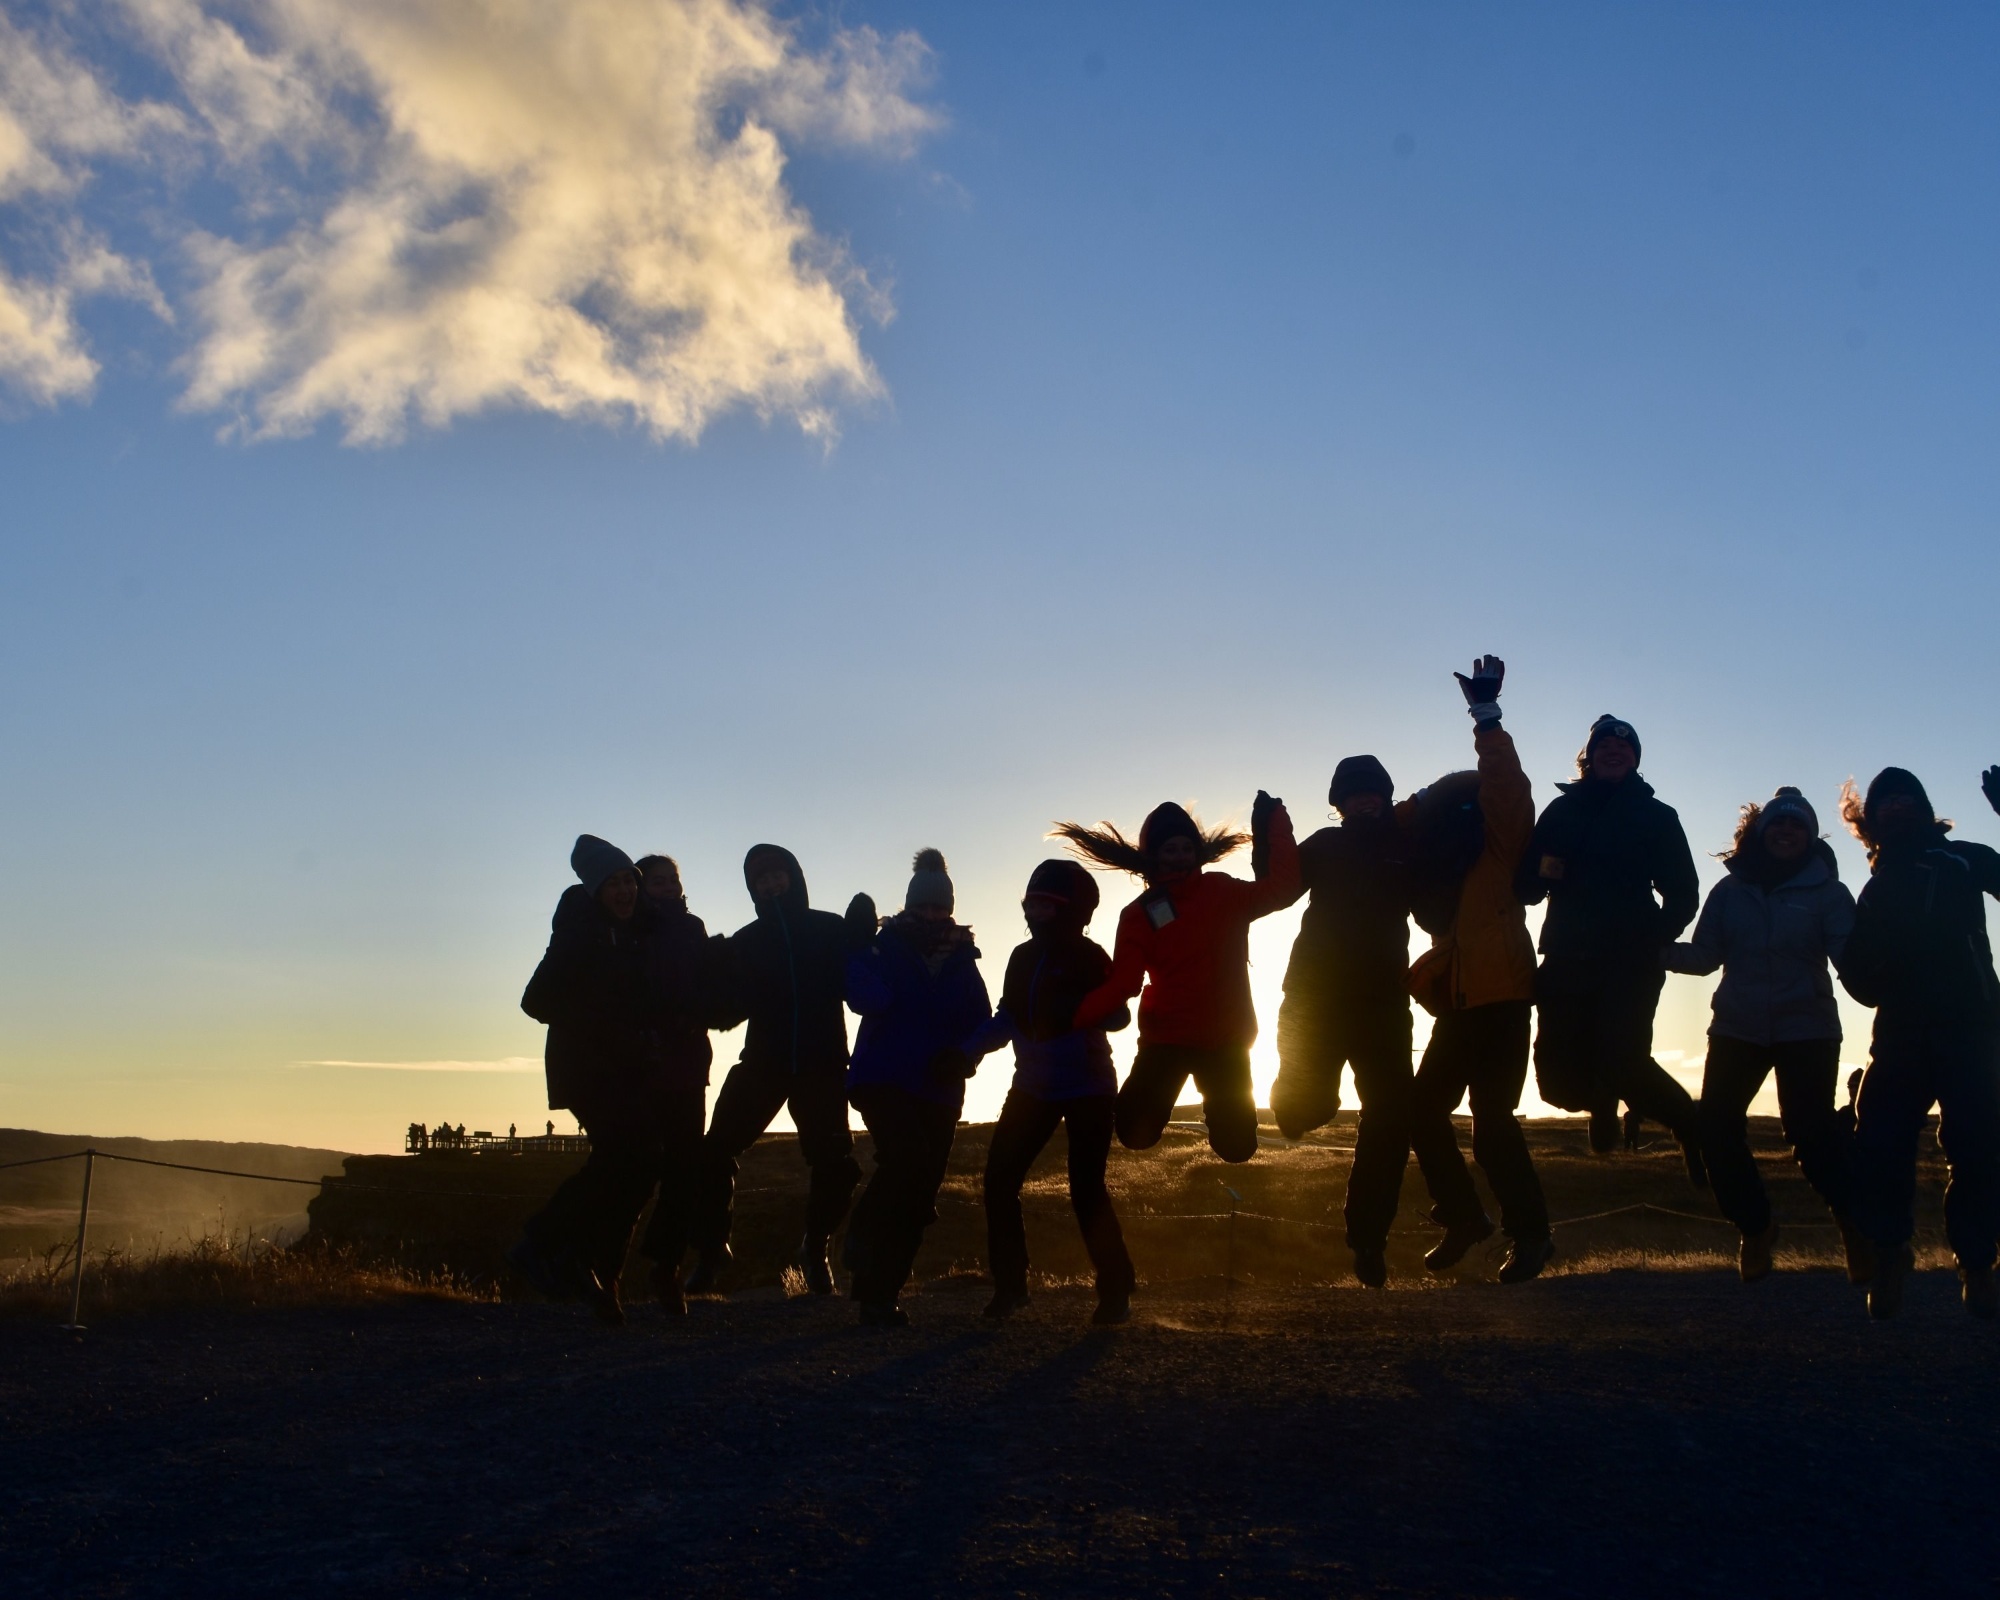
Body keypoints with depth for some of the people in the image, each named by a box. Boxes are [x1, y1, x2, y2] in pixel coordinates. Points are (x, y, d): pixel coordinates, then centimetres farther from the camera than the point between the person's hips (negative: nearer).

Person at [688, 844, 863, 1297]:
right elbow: (726, 1011, 3)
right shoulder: (744, 942, 10)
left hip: (821, 1066, -1)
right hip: (762, 1063, 1)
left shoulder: (831, 930, 7)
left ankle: (815, 1249, 17)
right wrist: (713, 968, -14)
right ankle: (710, 1253, 2)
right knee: (714, 1154, -12)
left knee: (836, 1165, -6)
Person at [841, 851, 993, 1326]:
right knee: (909, 1161, -27)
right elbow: (868, 998, -18)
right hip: (884, 1081, -4)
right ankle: (863, 1235, -3)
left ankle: (880, 1295, 15)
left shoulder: (962, 959, 9)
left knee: (920, 1189, 3)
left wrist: (961, 1055, -13)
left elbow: (982, 1022, 6)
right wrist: (859, 943, -22)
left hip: (938, 1092, 4)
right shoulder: (885, 948, 0)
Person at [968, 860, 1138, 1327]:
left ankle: (1115, 1292, 9)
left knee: (1087, 1191, -6)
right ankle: (1009, 1287, 10)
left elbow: (1118, 1016, -17)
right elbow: (1007, 1021, 10)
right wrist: (964, 1051, -2)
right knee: (999, 1180, -2)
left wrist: (1076, 1011, -36)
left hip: (1087, 1090, -6)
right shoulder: (1024, 956, 6)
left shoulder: (1088, 957, -11)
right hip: (1034, 1088, 6)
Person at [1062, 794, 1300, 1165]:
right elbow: (1121, 983, -11)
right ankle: (1153, 1105, 22)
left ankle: (1216, 1106, 38)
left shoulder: (1223, 892, 2)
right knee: (1135, 1132, -15)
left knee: (1236, 1145, 2)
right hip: (1165, 1038, 0)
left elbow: (1281, 889, -11)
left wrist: (1275, 824, -14)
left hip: (1224, 1038, 1)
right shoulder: (1140, 913, -1)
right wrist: (1075, 1016, -25)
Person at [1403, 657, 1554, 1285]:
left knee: (1491, 1120, -11)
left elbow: (1506, 788, -18)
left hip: (1500, 999, -8)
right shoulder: (1442, 871, 18)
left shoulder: (1494, 850, -4)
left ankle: (1531, 1233, 2)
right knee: (1424, 1108, 8)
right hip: (1460, 1003, 8)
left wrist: (1486, 715, -26)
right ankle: (1465, 1217, 22)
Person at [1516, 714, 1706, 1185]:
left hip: (1629, 963, -2)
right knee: (1557, 1070, -4)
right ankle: (1602, 1099, 32)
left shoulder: (1656, 816, 7)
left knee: (1623, 1063, -17)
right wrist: (1540, 872, -14)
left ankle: (1690, 1125, 12)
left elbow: (1683, 895, 4)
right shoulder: (1562, 810, 12)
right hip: (1567, 960, 2)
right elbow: (1527, 884, 8)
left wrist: (1652, 940, -10)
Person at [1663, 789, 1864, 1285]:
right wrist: (1659, 951, -13)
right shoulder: (1730, 890, 8)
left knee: (1811, 1131, -13)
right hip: (1738, 1029, 3)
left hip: (1807, 1031, -3)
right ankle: (1754, 1229, 14)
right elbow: (1706, 955, 3)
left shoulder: (1827, 892, 1)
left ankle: (1858, 1225, 9)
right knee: (1717, 1127, -5)